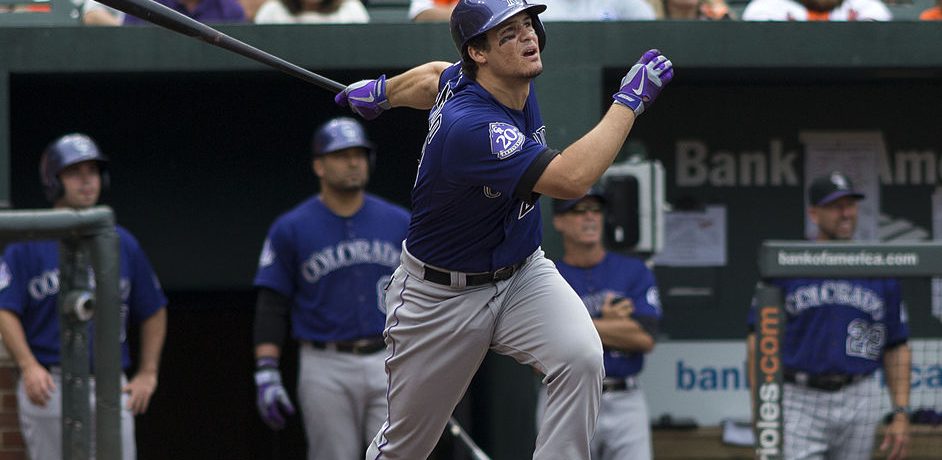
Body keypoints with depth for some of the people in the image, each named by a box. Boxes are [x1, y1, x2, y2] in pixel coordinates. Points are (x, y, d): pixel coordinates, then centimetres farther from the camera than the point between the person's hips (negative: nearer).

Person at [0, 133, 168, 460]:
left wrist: (147, 374, 8)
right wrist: (29, 367, -22)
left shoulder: (122, 244, 11)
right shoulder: (28, 245, -1)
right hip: (48, 385, -3)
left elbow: (154, 312, 18)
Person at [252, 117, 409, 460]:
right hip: (326, 371, -2)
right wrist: (266, 374, -9)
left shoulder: (399, 223, 8)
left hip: (390, 366, 2)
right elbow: (272, 307, 0)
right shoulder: (290, 229, 1)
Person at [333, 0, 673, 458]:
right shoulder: (470, 124, -34)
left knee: (581, 358, -26)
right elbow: (570, 178, -42)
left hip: (522, 274, 6)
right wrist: (629, 101, -36)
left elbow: (435, 77, 16)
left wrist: (383, 91, 37)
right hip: (441, 295, -6)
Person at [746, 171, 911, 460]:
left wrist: (901, 415, 1)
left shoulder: (881, 273, 9)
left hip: (858, 403, 3)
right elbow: (758, 340, 0)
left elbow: (896, 349, 10)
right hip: (799, 403, -3)